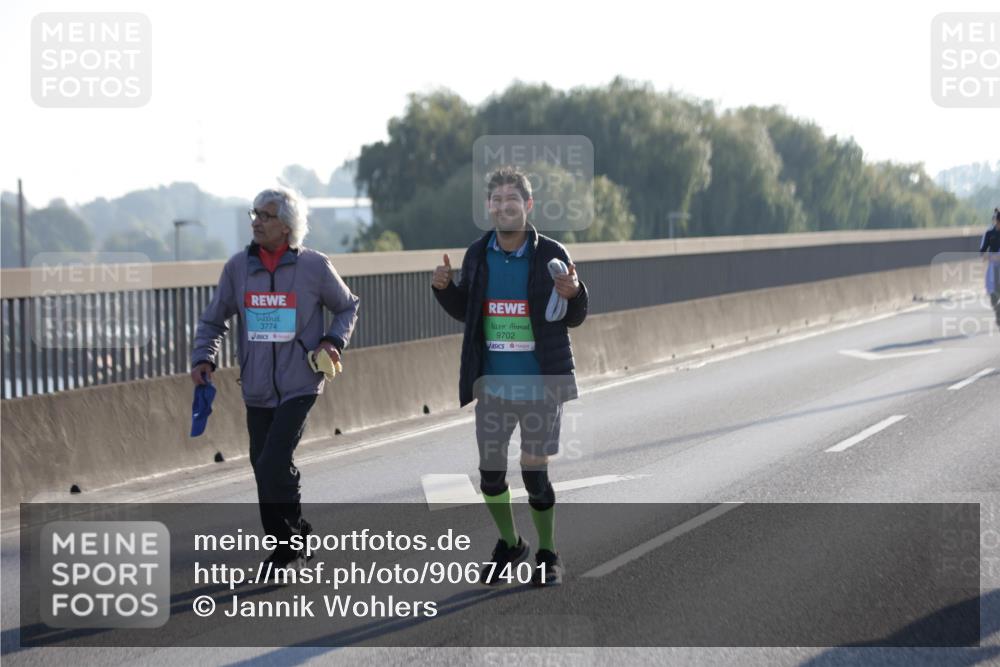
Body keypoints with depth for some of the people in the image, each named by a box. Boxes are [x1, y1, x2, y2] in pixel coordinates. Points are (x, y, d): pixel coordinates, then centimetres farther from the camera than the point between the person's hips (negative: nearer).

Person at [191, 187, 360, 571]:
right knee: (265, 469, 8)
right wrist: (204, 357, -4)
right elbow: (213, 321, 13)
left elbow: (347, 307, 12)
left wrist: (334, 340, -5)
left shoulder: (314, 266, -4)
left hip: (299, 386, -4)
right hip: (258, 390, 4)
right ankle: (287, 543, 25)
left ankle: (289, 543, -1)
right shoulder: (238, 267, 3)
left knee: (273, 464, -17)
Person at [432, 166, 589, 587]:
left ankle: (547, 555, 20)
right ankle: (509, 545, 30)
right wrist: (444, 288, -4)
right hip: (492, 385, 3)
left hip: (540, 385, -3)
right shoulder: (477, 256, 3)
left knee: (535, 473, 0)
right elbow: (464, 312, 15)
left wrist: (573, 294, -21)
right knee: (491, 473, 6)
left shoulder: (551, 255, -6)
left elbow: (573, 319, 0)